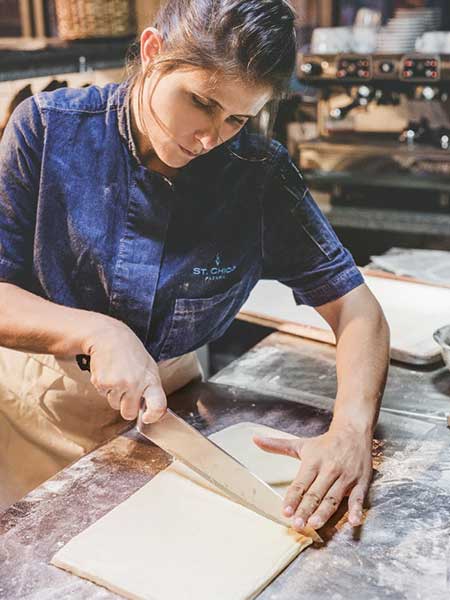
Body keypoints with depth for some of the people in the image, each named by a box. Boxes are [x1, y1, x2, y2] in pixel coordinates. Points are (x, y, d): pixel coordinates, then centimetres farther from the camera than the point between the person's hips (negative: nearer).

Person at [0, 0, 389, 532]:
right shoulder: (48, 128, -19)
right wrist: (98, 332, -34)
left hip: (171, 400, 1)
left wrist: (351, 431, -33)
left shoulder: (261, 175, -17)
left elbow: (353, 307, -16)